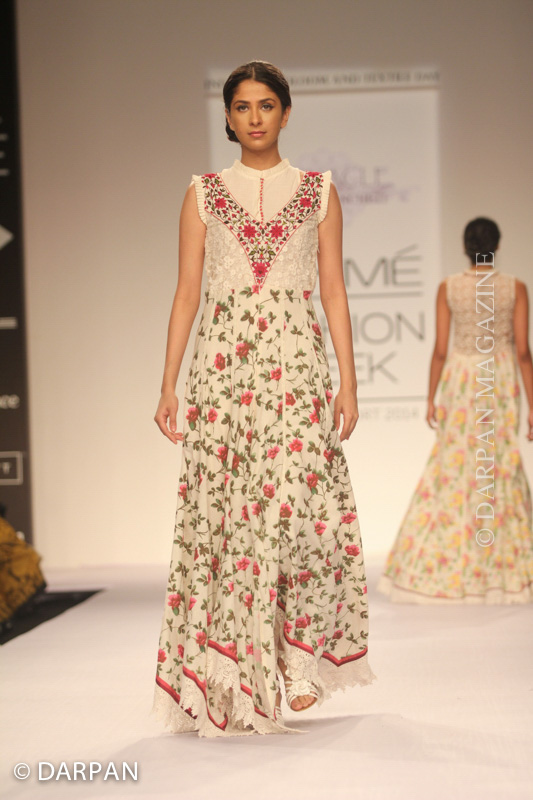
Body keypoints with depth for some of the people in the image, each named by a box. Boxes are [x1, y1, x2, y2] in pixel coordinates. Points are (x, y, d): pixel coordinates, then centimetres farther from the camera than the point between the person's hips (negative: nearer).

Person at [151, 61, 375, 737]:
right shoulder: (203, 194, 11)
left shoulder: (318, 192, 11)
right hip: (222, 363, 1)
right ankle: (229, 680, 7)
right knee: (221, 511, -3)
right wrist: (168, 386, 2)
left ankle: (299, 657, 7)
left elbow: (333, 293, 8)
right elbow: (186, 293, 8)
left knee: (294, 503, -11)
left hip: (295, 362, 0)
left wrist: (348, 382, 1)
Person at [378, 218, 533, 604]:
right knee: (502, 469, 7)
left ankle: (433, 568, 8)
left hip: (460, 380, 0)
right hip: (501, 382, 0)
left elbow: (440, 350, -3)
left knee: (452, 470, 7)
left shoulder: (448, 287, -3)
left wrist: (431, 398, 6)